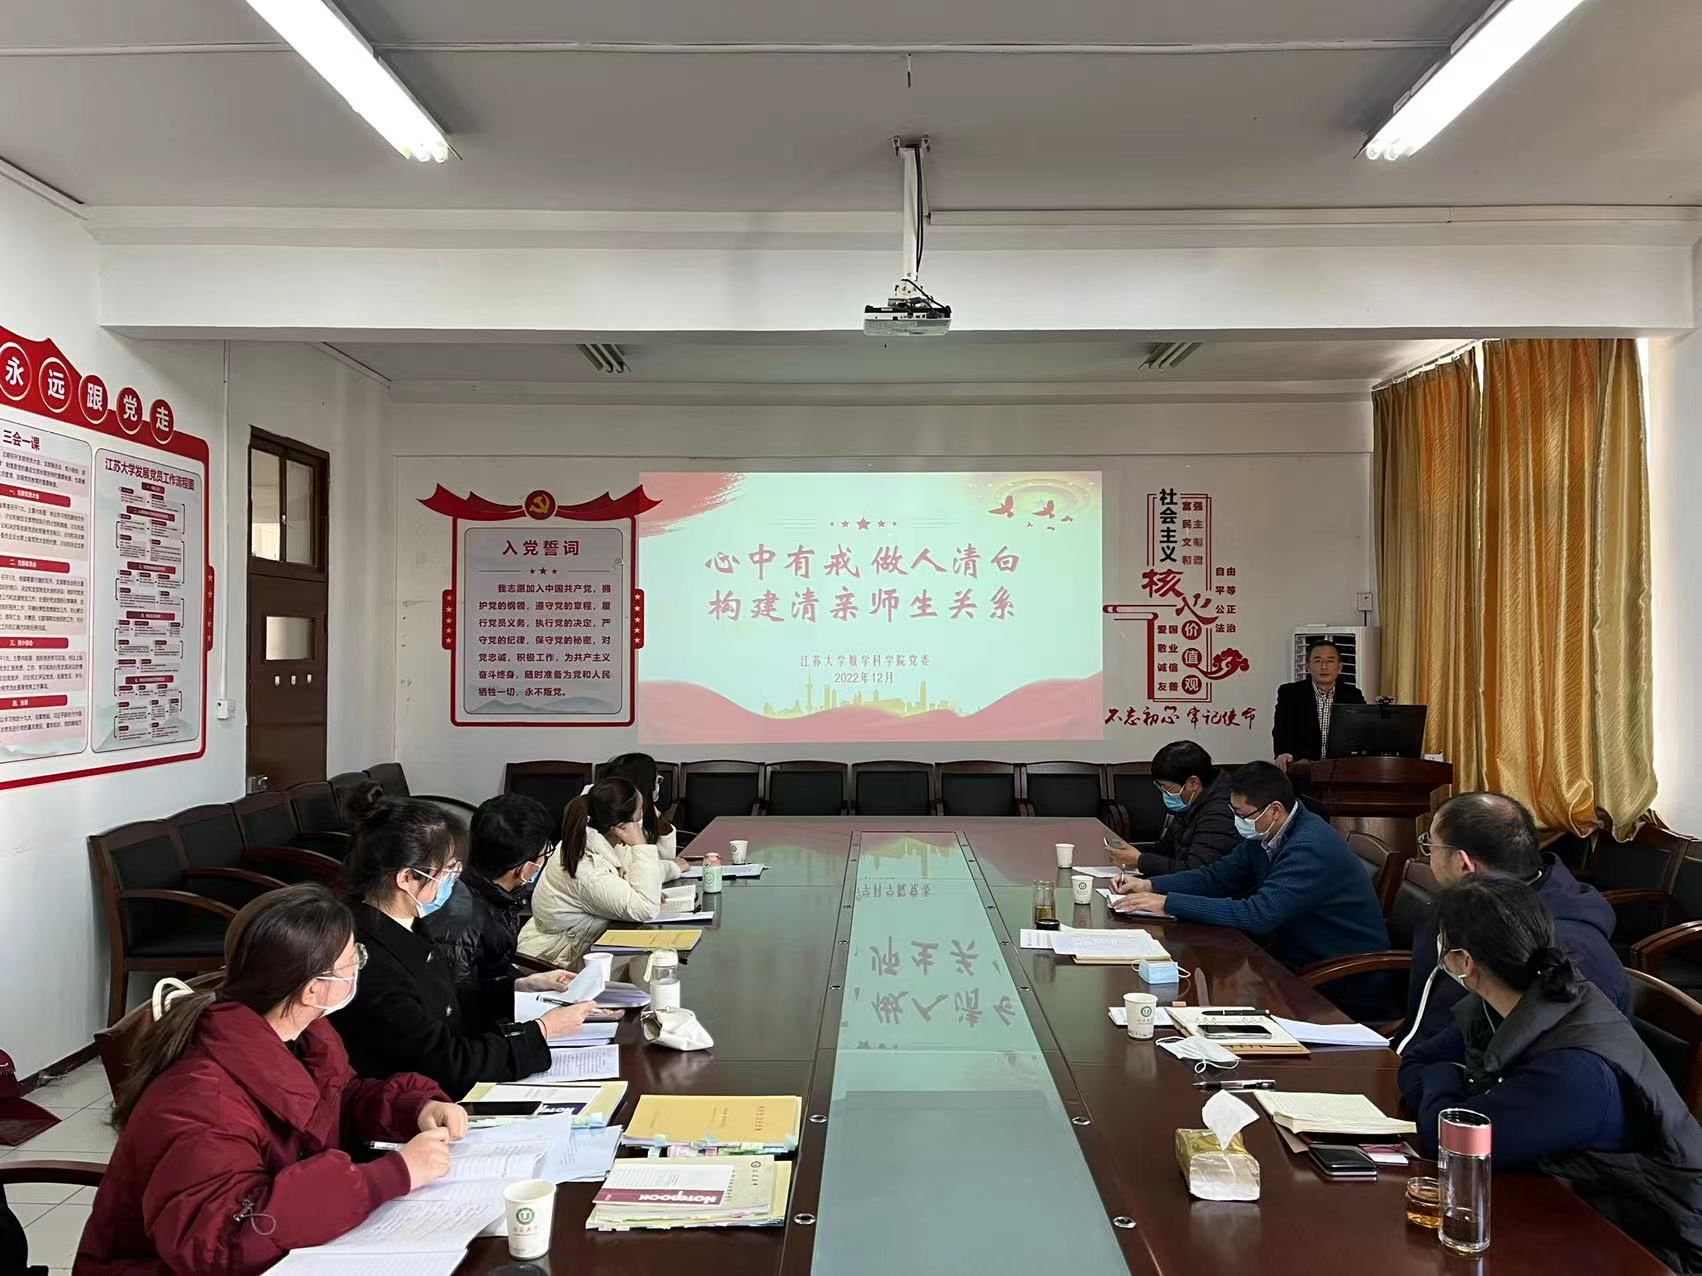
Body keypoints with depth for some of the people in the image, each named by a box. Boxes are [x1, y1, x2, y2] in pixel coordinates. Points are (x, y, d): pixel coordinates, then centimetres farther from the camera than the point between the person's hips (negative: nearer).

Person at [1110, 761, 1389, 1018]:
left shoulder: (1311, 848, -27)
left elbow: (1258, 915, -33)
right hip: (1300, 964, 8)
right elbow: (1217, 876, 8)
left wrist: (1168, 904, -30)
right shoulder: (1266, 836, 0)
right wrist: (1150, 886, -7)